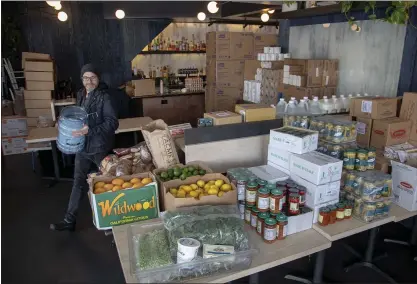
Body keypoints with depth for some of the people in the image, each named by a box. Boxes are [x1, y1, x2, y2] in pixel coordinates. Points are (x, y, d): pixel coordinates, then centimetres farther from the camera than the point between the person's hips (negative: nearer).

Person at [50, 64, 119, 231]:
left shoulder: (104, 97, -14)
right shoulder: (81, 95, 7)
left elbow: (113, 123, -22)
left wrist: (90, 131, -29)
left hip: (100, 147, -6)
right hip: (82, 146, 6)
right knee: (79, 183, 12)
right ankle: (69, 220, 22)